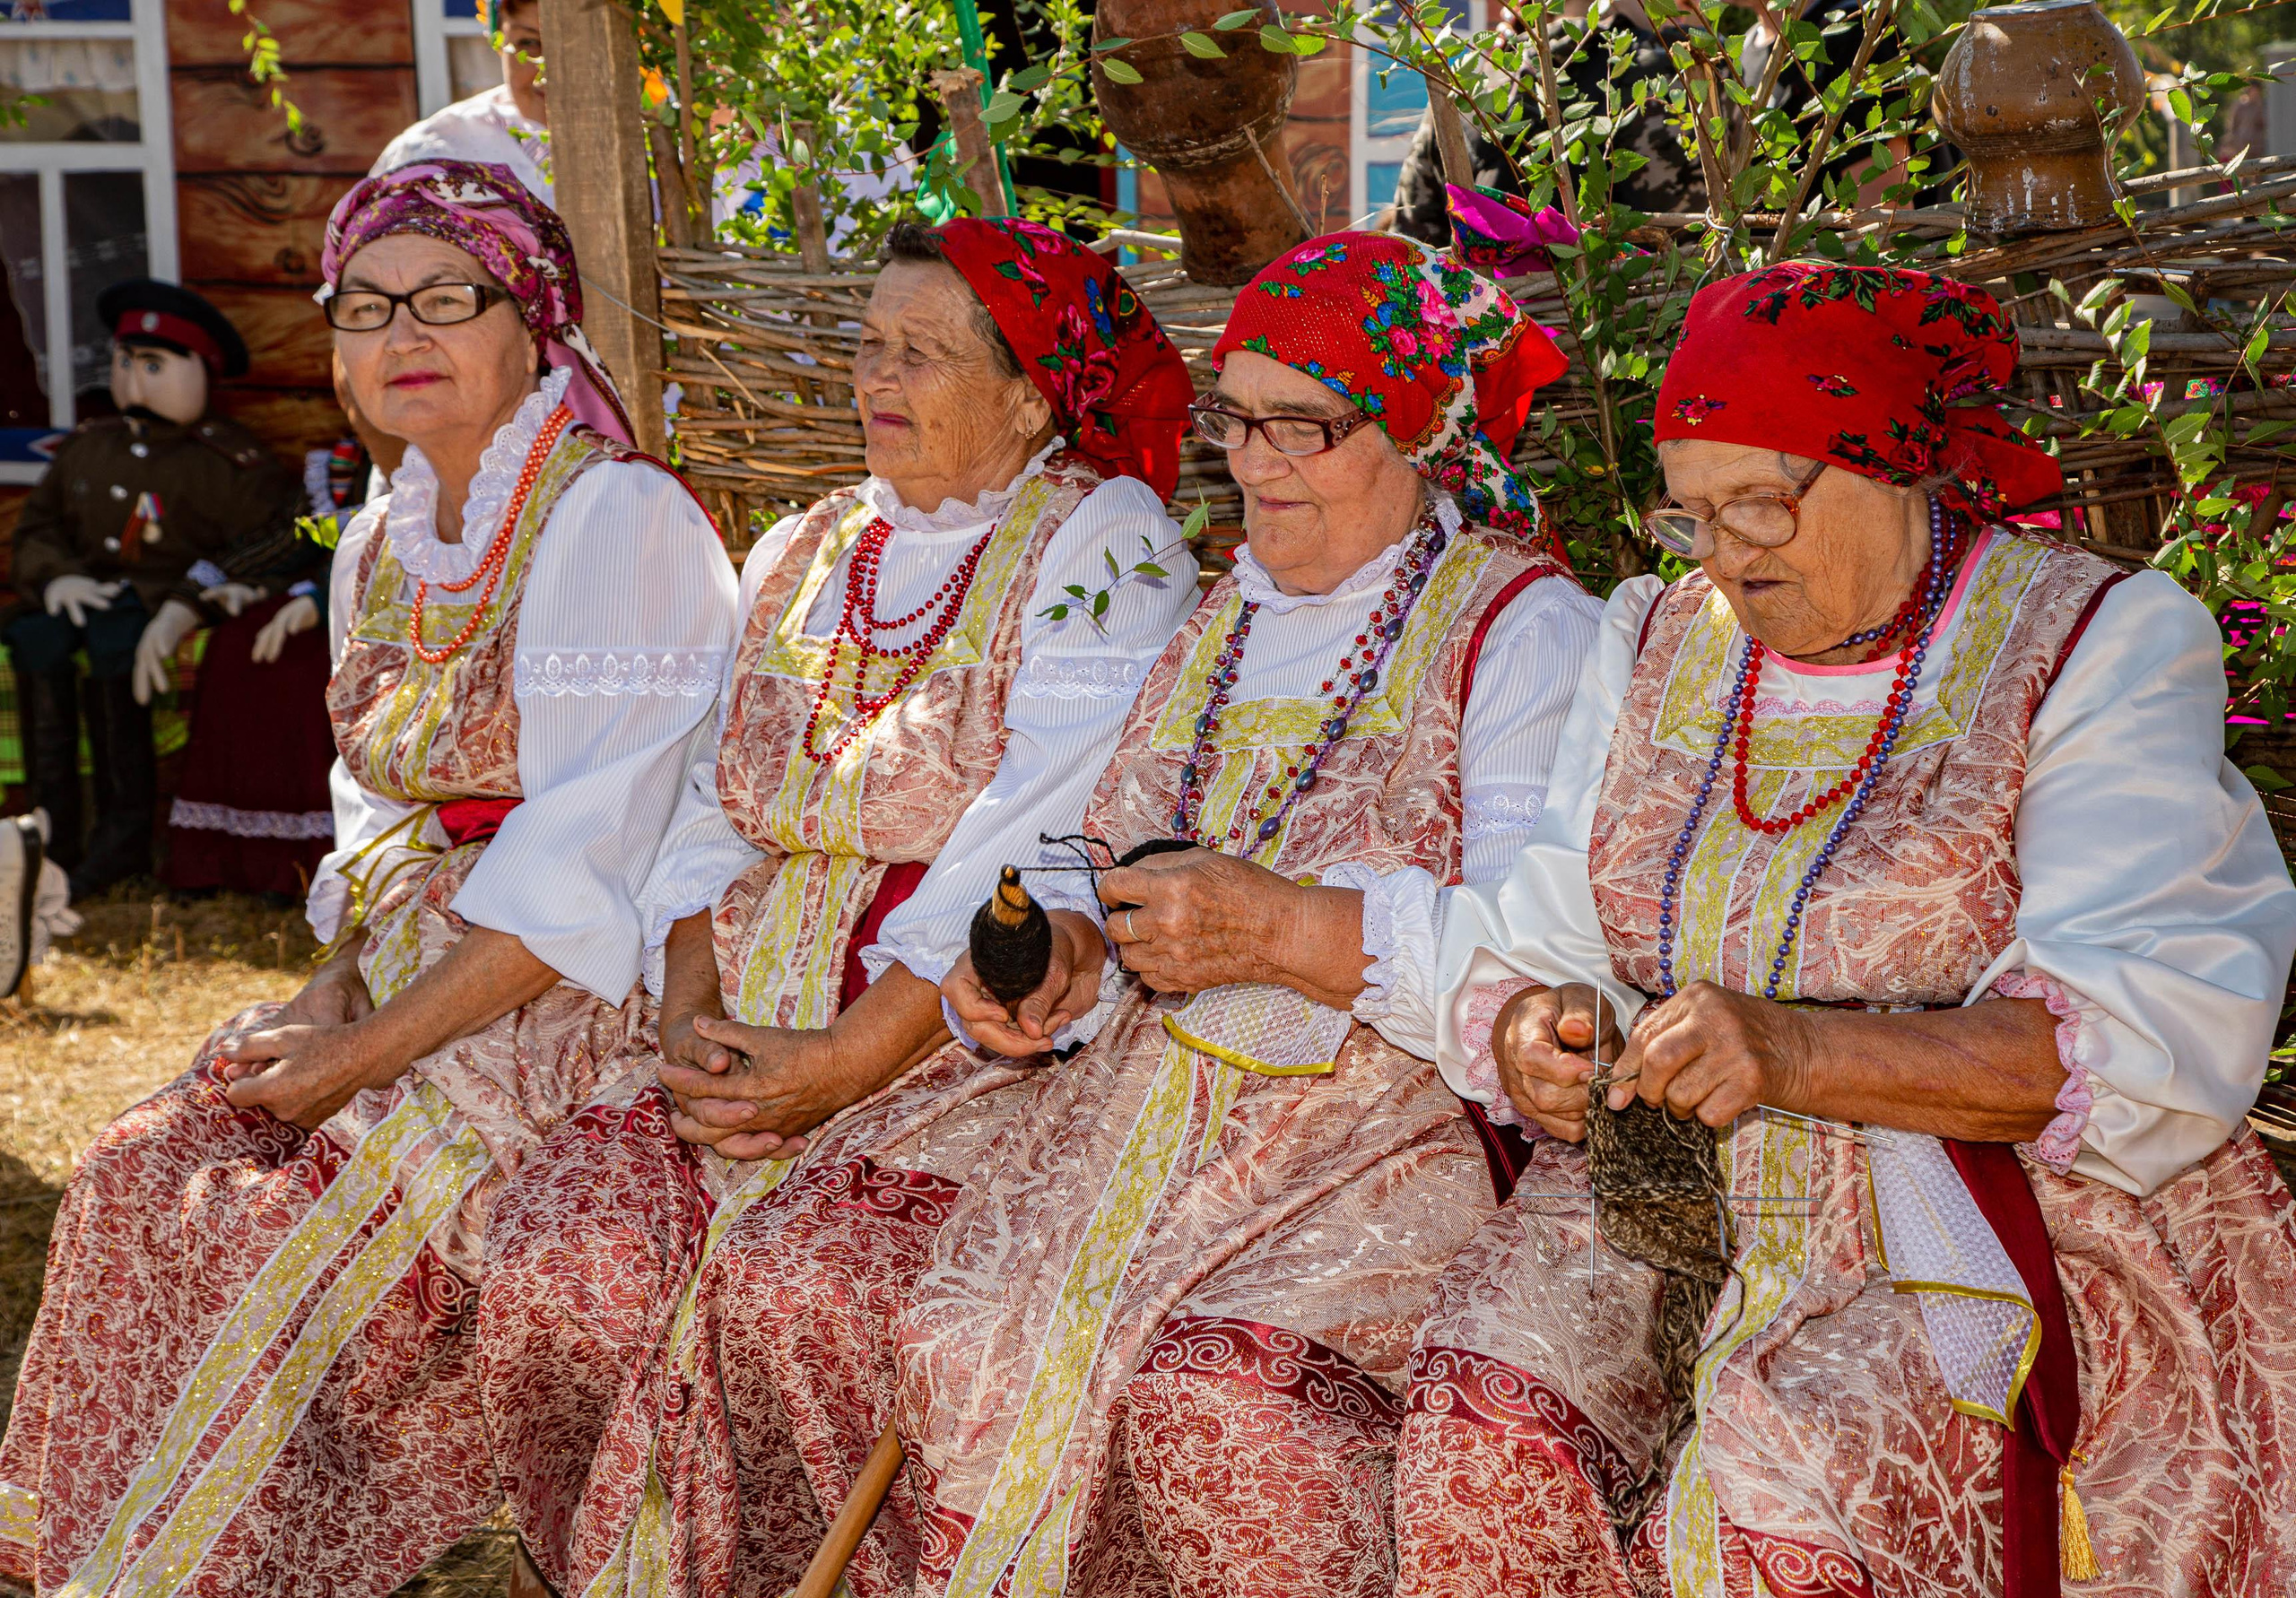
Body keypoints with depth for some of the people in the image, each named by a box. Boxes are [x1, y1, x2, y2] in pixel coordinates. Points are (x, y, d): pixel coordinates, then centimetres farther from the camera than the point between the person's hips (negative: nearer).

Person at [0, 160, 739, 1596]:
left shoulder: (617, 518, -15)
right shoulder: (381, 545, 12)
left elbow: (582, 867, -20)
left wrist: (374, 1052, -18)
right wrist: (332, 993, -1)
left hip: (580, 995, -7)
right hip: (411, 963, 7)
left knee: (297, 1227, -22)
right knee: (140, 1171, -9)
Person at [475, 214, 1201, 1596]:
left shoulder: (1102, 547, -4)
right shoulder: (805, 556, 18)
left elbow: (1032, 853, -14)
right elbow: (717, 813, 15)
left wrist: (841, 1064, -18)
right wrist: (693, 1019, -3)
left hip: (967, 1038, -5)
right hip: (753, 1026, 6)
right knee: (560, 1258, -18)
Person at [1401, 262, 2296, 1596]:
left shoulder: (2101, 648, -4)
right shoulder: (1659, 643, 12)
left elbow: (2158, 1040, -16)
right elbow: (1538, 941, 9)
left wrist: (1802, 1055, -28)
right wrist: (1534, 1043, -16)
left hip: (2014, 1230, -4)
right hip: (1679, 1202, 4)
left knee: (1777, 1470, -30)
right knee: (1490, 1416, -23)